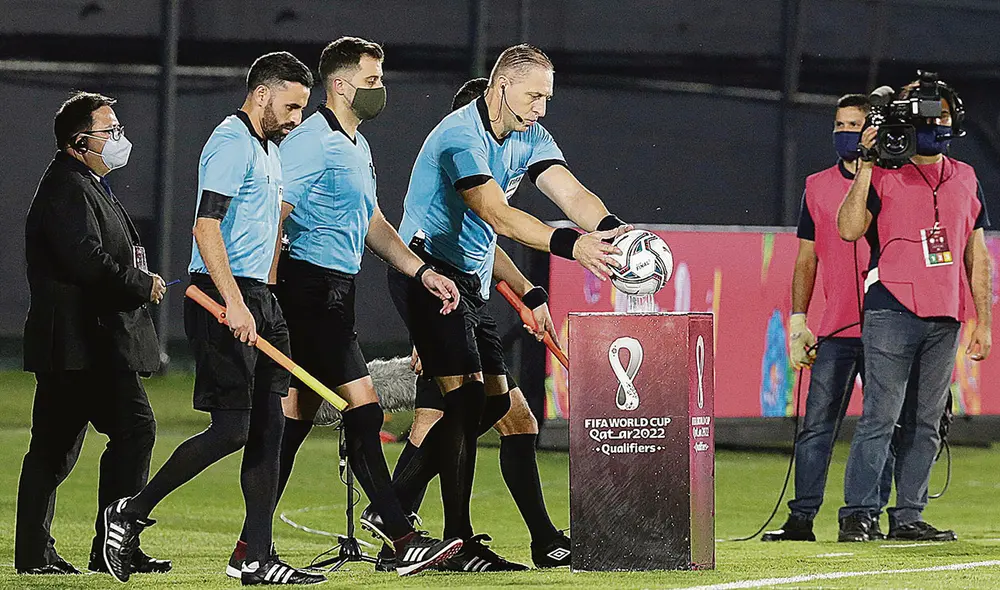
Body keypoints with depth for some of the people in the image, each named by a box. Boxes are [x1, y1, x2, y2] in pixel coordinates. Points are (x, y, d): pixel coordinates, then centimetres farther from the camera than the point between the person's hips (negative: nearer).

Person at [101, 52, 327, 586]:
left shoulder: (267, 148, 21)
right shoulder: (231, 143, -11)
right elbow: (206, 226, -21)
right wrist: (233, 303, -26)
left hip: (255, 297, 10)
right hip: (222, 299, -10)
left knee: (267, 427, 5)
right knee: (231, 429, -13)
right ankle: (131, 513, 0)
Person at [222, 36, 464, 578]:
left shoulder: (357, 146, 19)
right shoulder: (313, 143, -13)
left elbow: (371, 223, 27)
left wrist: (423, 273, 18)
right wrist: (270, 299, -21)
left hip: (334, 293, 10)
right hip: (313, 287, -10)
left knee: (295, 418, 9)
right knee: (362, 408, -10)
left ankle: (249, 550, 10)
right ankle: (401, 540, -8)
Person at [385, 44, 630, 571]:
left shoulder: (528, 137, 7)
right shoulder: (460, 136, -20)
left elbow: (573, 196, -6)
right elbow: (496, 214, -32)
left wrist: (614, 231, -27)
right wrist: (570, 245, -43)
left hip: (470, 280, 9)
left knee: (491, 400, 5)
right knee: (465, 395, -17)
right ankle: (458, 542, -16)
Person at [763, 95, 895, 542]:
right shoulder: (817, 187, 11)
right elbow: (807, 259, 14)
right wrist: (797, 319, 5)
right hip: (834, 330, 2)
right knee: (817, 425, -3)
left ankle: (869, 517, 7)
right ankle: (802, 518, -3)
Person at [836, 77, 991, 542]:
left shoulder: (965, 178, 16)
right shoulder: (882, 175, 2)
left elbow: (976, 253, 18)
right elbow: (850, 229, -12)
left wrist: (983, 322, 14)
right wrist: (866, 166, -14)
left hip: (944, 319, 5)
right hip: (892, 311, -5)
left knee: (925, 423, 5)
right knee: (881, 416, -11)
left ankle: (908, 516, 9)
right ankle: (857, 513, -10)